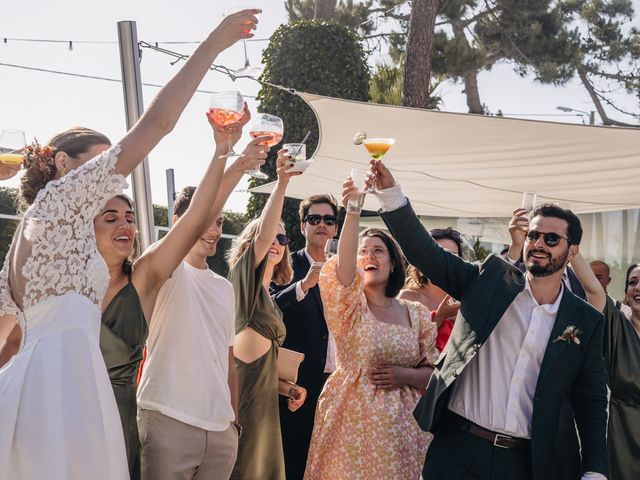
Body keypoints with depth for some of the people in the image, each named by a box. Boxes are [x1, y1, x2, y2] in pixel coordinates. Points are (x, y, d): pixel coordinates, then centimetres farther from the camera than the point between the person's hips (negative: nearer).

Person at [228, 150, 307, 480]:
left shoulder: (272, 303, 20)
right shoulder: (243, 278, -1)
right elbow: (262, 234, -19)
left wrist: (288, 388, 9)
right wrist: (281, 184, -28)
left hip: (262, 403, 8)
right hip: (239, 398, -8)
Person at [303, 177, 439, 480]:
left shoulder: (416, 314, 7)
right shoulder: (349, 305, -3)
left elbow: (433, 371, 10)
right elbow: (343, 266, -24)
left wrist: (406, 376, -11)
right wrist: (353, 211, -36)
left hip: (400, 424, 3)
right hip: (352, 418, -3)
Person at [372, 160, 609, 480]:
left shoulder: (587, 321, 3)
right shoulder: (489, 279, 2)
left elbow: (591, 402, 6)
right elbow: (426, 252, -4)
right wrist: (390, 191, -14)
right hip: (456, 446, 0)